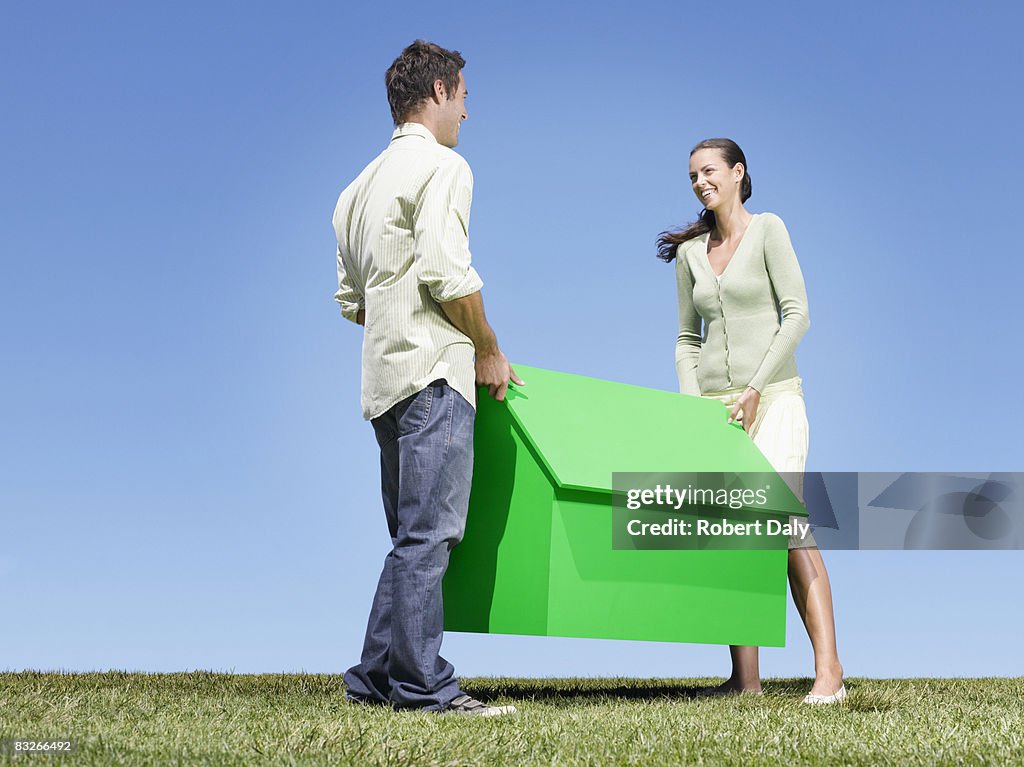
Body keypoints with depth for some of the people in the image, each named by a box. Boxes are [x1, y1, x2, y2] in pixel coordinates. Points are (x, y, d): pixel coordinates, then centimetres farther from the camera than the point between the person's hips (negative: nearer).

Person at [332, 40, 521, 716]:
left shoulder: (361, 184, 23)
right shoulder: (442, 166, -5)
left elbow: (351, 297, 20)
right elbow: (447, 274, -16)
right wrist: (489, 350, -5)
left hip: (385, 379, 9)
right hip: (434, 370, -9)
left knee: (414, 536, 13)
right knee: (429, 533, -10)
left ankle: (375, 676, 13)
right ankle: (423, 684, -10)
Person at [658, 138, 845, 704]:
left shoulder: (767, 229, 3)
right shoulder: (689, 252, 16)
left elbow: (797, 313, -5)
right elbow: (687, 340, 16)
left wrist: (756, 388, -12)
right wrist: (692, 404, 0)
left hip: (772, 397, -4)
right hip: (715, 404, 5)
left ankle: (828, 669, -20)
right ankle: (745, 678, -2)